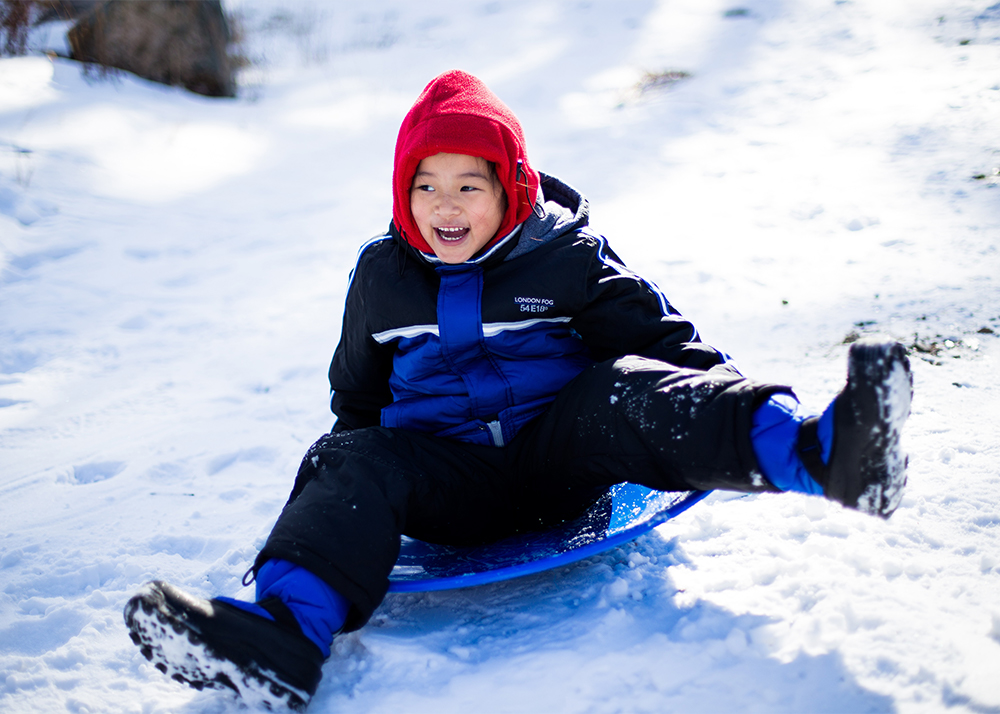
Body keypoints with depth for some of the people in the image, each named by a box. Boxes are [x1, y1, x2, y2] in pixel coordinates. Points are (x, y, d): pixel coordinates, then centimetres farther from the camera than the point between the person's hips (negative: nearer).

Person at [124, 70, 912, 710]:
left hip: (559, 455, -2)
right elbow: (358, 392, 25)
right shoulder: (382, 277, 9)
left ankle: (818, 452, -49)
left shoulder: (567, 256, 2)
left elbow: (656, 336, 2)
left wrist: (723, 402, -11)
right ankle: (285, 631, -48)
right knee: (352, 465, -25)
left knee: (625, 392, -29)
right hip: (453, 480, 2)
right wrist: (350, 448, 21)